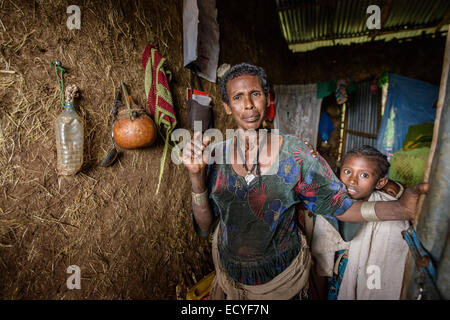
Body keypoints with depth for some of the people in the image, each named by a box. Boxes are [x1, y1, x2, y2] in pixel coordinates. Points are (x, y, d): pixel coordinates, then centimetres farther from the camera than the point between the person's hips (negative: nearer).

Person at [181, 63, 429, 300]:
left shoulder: (293, 151, -17)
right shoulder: (214, 154, -12)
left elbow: (337, 205, -12)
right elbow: (205, 225, -11)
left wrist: (398, 208, -27)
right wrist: (196, 175, -26)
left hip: (283, 275, -1)